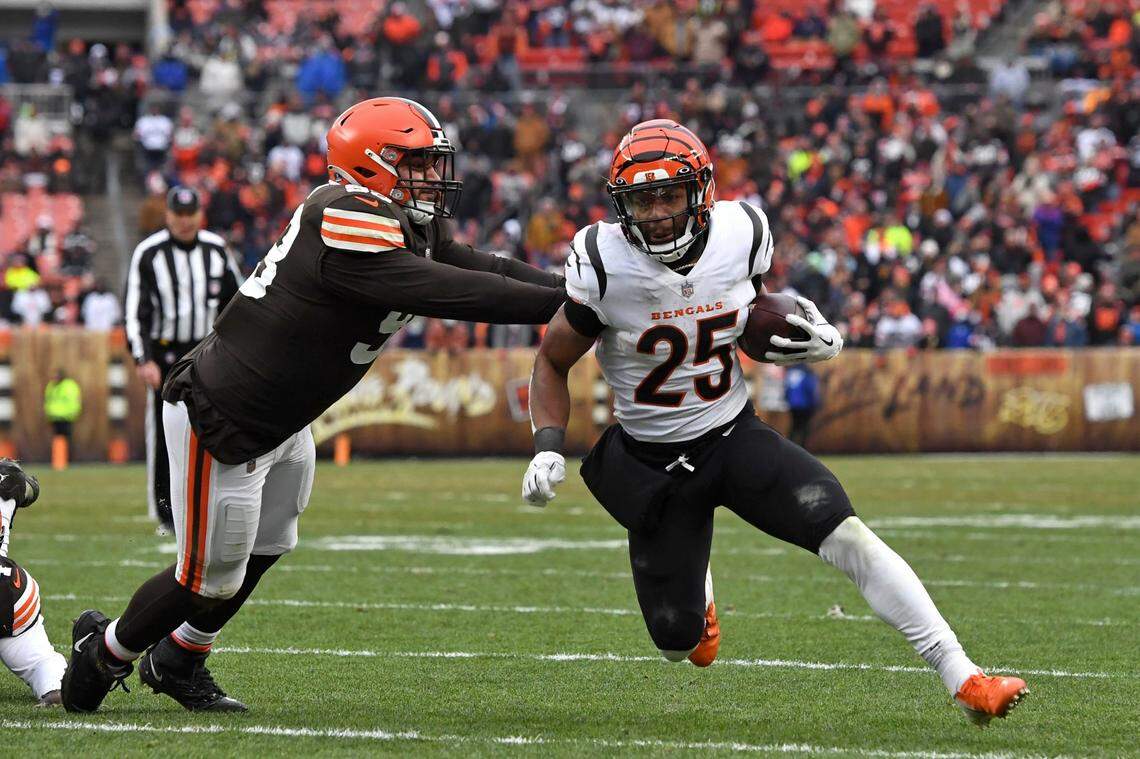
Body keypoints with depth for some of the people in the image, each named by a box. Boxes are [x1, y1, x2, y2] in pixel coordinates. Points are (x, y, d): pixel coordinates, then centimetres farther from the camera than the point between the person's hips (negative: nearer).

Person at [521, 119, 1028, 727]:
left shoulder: (741, 234, -12)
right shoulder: (605, 265, -20)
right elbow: (552, 362, -5)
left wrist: (817, 341, -10)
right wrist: (548, 449, -18)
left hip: (735, 436, 1)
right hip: (650, 464, -1)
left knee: (847, 535, -23)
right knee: (680, 645, 6)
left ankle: (964, 680, -22)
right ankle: (698, 597, 48)